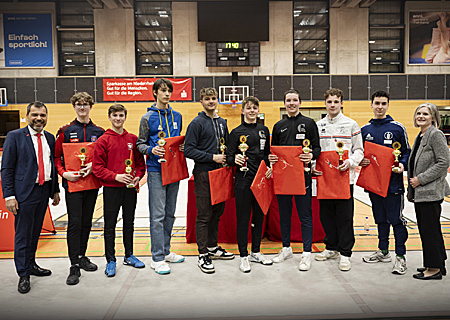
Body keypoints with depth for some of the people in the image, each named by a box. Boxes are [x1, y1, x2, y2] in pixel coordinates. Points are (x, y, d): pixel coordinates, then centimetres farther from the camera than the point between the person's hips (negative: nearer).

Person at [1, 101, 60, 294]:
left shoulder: (50, 138, 10)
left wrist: (55, 190, 12)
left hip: (44, 191, 5)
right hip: (25, 192, -5)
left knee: (35, 232, 17)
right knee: (23, 234, 1)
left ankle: (31, 265, 32)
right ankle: (23, 275, 13)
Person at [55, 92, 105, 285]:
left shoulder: (99, 132, 8)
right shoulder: (65, 131, 2)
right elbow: (57, 156, 3)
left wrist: (94, 165, -11)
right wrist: (63, 173, -14)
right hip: (72, 182, -3)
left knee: (87, 222, 12)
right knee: (74, 222, -5)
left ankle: (82, 256, 26)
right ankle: (75, 265, 0)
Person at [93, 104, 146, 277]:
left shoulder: (133, 139, 7)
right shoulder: (103, 140, -4)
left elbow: (140, 162, 12)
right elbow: (97, 167, -7)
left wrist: (137, 176, -6)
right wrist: (116, 176, -18)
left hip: (130, 188, 4)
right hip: (111, 188, -3)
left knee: (129, 222, 14)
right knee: (110, 225, 4)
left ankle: (129, 256, 28)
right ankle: (110, 260, 14)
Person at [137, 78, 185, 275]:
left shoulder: (177, 116, 12)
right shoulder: (148, 118, -2)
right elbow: (140, 144, 0)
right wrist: (151, 150, -19)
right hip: (156, 171, -5)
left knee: (170, 213, 13)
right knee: (157, 215, -4)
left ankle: (166, 251, 25)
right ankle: (157, 258, 3)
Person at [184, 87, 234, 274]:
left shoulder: (222, 122, 15)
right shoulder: (197, 123, -7)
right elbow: (189, 150, -13)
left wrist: (227, 158, 3)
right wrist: (212, 157, -16)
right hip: (203, 174, -7)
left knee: (217, 212, 14)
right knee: (204, 215, -3)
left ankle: (213, 247, 28)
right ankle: (203, 254, 6)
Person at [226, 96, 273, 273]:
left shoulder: (264, 130, 12)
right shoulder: (236, 132, -2)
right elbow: (229, 157, -4)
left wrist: (270, 168, 2)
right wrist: (235, 159, -25)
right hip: (244, 180, -5)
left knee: (259, 216, 12)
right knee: (243, 218, 1)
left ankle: (256, 252, 27)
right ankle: (243, 256, 12)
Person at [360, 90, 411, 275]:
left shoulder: (398, 128, -1)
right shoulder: (365, 130, 10)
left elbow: (407, 151, 2)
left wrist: (402, 164, -16)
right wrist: (359, 160, -3)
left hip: (393, 182, -4)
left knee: (396, 219, -2)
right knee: (380, 218, 15)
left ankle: (400, 257, 7)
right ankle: (383, 252, 27)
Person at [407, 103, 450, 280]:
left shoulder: (436, 135, -10)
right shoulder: (420, 137, 17)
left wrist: (420, 179, -17)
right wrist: (411, 188, 18)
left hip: (431, 191, -9)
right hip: (420, 192, 9)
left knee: (430, 229, -4)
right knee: (425, 229, 14)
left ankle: (434, 268, 6)